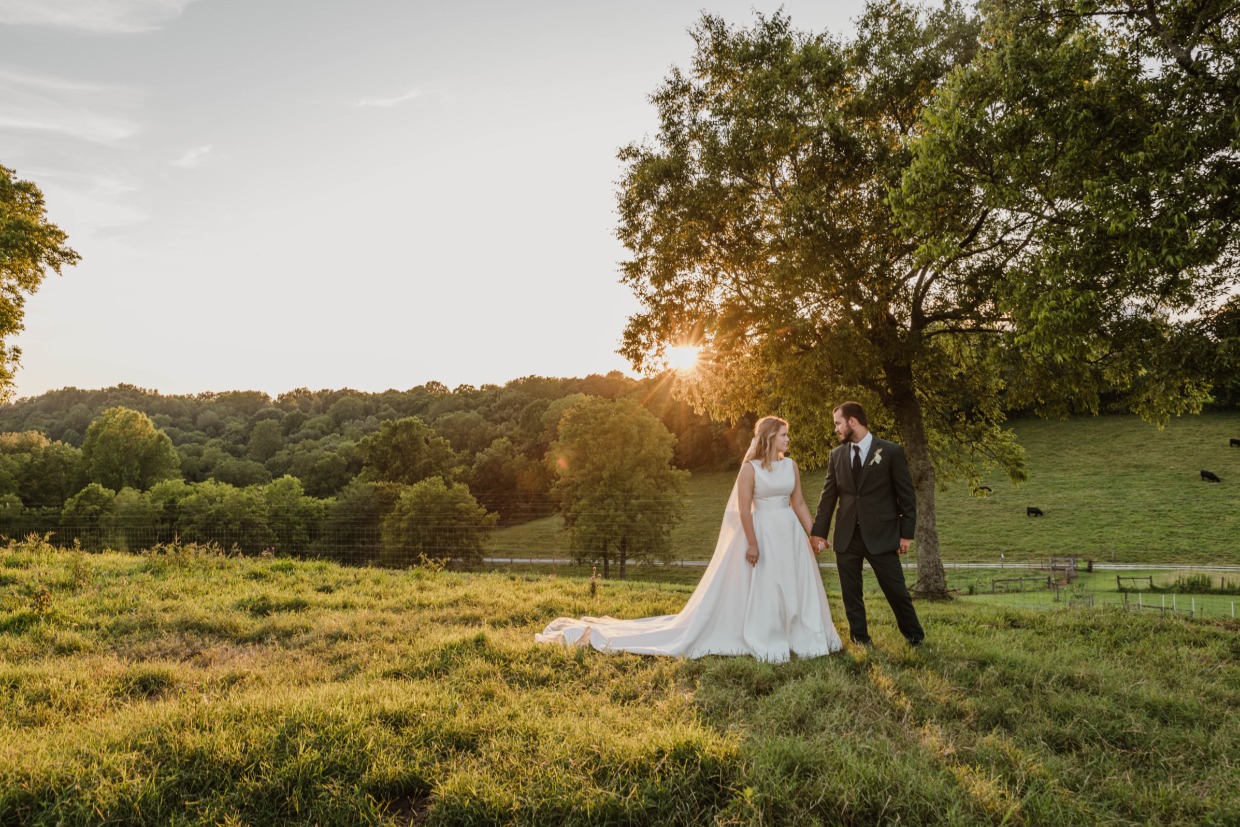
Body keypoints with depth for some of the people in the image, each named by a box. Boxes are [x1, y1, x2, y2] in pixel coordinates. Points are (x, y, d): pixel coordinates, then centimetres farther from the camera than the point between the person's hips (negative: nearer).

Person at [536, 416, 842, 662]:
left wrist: (813, 535, 8)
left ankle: (804, 639, 23)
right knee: (761, 589, 2)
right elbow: (744, 509, -12)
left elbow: (799, 503, 11)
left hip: (789, 533, 5)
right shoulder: (750, 468, -9)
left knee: (798, 586, 9)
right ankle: (765, 644, 15)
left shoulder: (791, 466, 7)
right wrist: (752, 543, -16)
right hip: (762, 533, -5)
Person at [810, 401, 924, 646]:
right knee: (851, 595, 8)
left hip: (881, 534, -4)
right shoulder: (836, 455, 8)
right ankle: (860, 641, 21)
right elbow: (828, 496, 10)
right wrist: (818, 531, 6)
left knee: (896, 590, 2)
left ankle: (915, 638, 22)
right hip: (846, 536, 4)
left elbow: (906, 495, -2)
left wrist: (907, 533, -5)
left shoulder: (891, 451, -3)